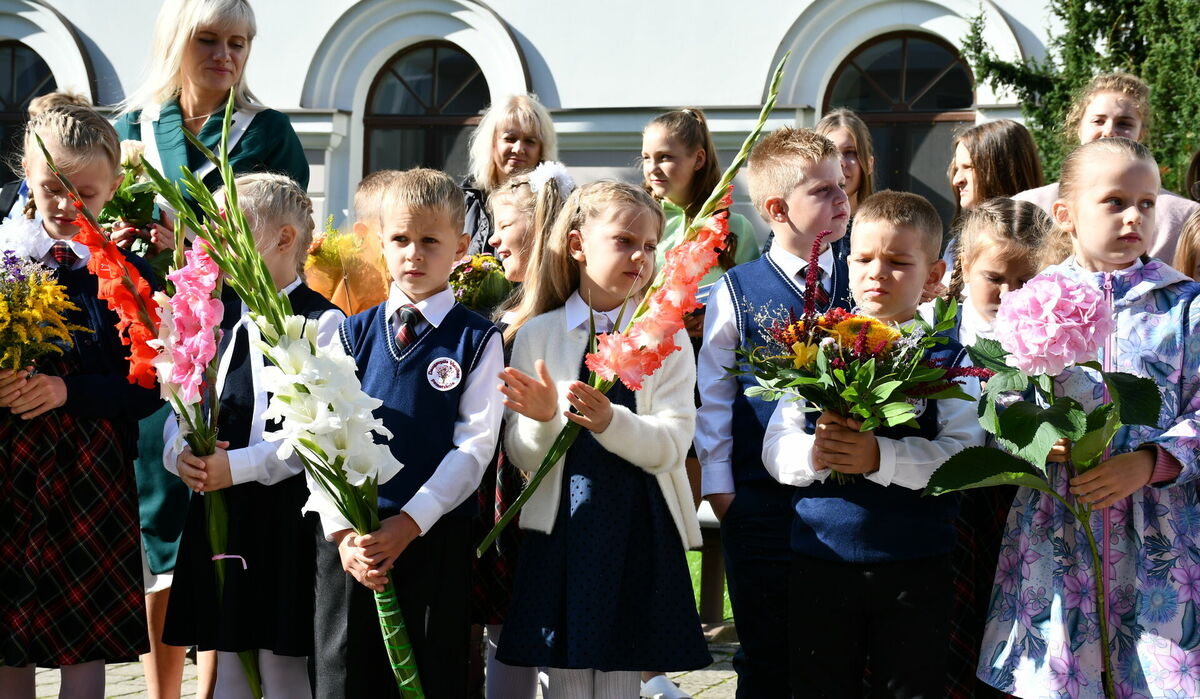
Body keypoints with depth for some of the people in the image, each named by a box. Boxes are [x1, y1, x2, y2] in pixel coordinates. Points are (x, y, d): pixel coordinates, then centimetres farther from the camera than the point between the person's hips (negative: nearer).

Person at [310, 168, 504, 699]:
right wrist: (341, 530, -9)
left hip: (436, 534, -2)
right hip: (349, 540, 2)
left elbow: (475, 444, -6)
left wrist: (410, 523, -15)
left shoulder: (478, 340, 1)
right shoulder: (353, 333, 9)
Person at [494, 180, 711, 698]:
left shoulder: (666, 336, 4)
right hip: (562, 531, 0)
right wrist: (543, 420, -20)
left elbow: (671, 446, -7)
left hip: (640, 534, 0)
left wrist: (610, 422, -25)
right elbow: (522, 456, 2)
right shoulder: (536, 335, 4)